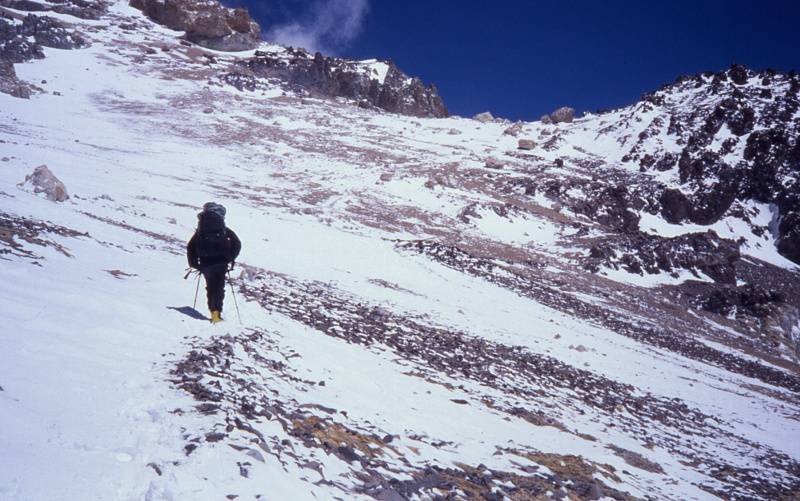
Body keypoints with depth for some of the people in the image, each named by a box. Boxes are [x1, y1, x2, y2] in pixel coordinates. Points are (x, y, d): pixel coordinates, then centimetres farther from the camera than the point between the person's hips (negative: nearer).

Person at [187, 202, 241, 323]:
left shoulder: (200, 231, 12)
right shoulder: (225, 230, 8)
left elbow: (190, 247, 7)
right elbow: (237, 244, 1)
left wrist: (194, 264, 14)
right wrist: (231, 259, 10)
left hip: (206, 263, 1)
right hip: (221, 262, -1)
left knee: (210, 287, 17)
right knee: (219, 288, 3)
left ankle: (213, 311, 10)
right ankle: (216, 312, -14)